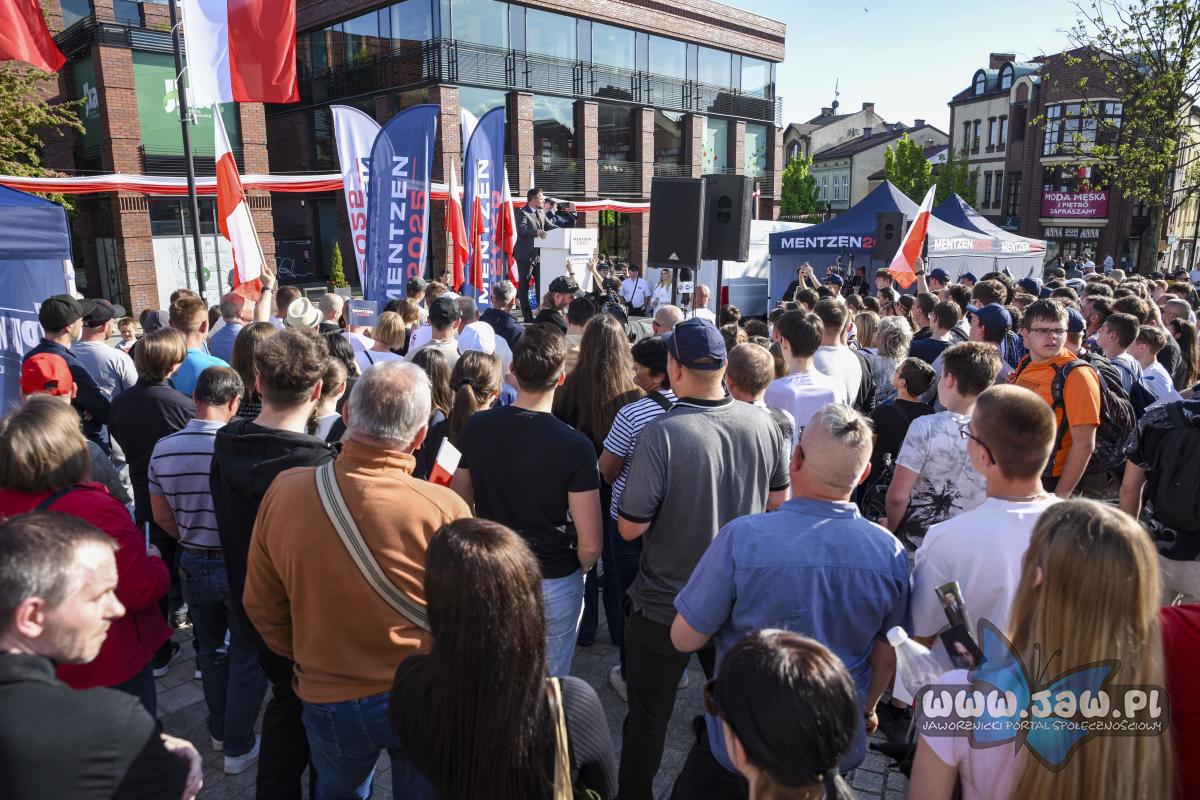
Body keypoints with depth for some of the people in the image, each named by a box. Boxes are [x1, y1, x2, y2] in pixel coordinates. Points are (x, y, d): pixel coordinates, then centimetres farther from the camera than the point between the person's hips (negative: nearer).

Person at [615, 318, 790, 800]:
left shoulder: (661, 435, -27)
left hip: (665, 608, -4)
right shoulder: (763, 424, -11)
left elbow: (629, 528, -20)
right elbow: (778, 502, 4)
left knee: (648, 719, 17)